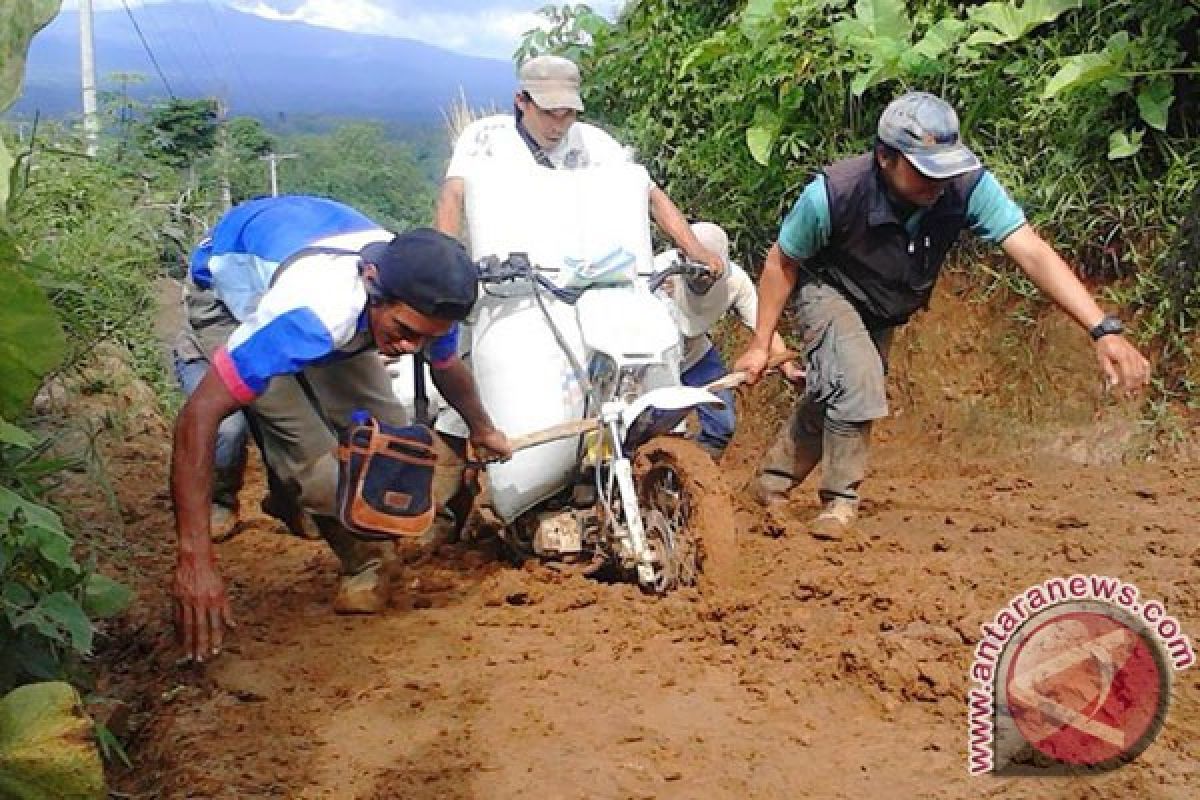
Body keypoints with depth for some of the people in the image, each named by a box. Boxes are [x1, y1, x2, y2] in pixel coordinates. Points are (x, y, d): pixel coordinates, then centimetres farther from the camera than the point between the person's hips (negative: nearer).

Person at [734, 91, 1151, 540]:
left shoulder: (967, 186, -31)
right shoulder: (832, 194, -35)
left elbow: (1033, 253, -36)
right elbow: (782, 262, -18)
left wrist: (1104, 331, -46)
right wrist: (760, 344, -14)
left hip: (884, 313, 4)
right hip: (828, 293, -4)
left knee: (832, 400, 14)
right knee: (857, 384, -28)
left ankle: (773, 480, 38)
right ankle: (840, 500, -8)